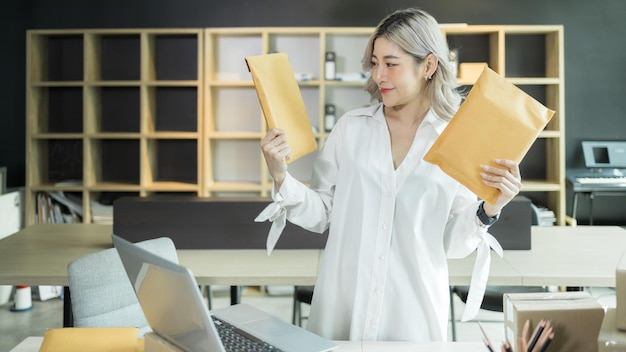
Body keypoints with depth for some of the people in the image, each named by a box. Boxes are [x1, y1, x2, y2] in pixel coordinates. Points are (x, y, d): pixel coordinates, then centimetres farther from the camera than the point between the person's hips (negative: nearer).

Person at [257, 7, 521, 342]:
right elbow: (322, 214, 3)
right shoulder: (351, 127, 1)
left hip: (413, 311, -1)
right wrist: (281, 178, -11)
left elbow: (453, 243, 0)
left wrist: (490, 208, -16)